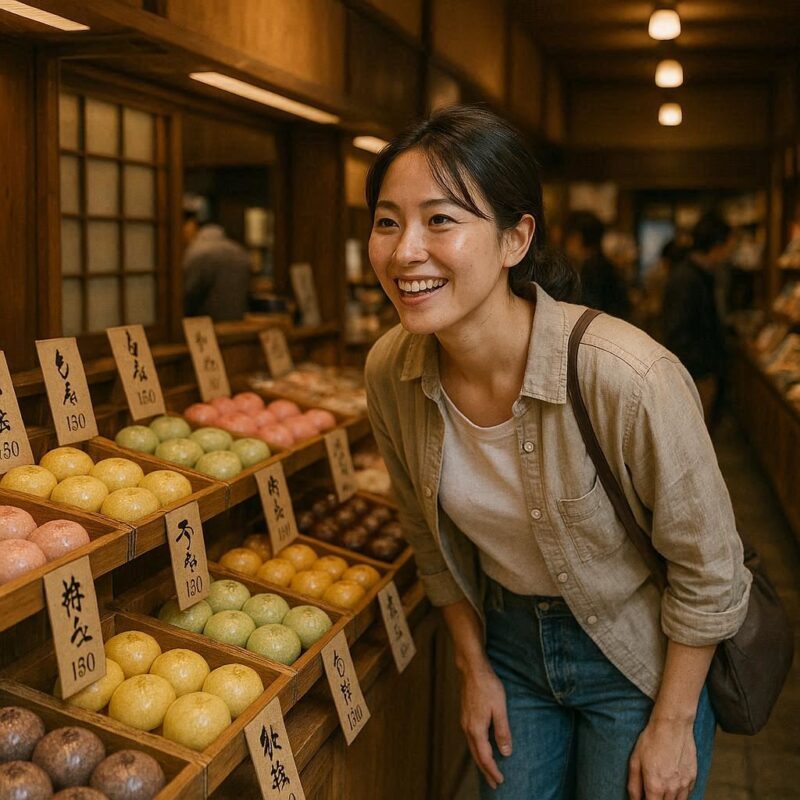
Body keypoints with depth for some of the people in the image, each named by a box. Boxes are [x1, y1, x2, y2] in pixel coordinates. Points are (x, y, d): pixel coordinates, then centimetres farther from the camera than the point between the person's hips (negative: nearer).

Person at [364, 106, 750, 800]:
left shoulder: (626, 375, -32)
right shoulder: (390, 372, -16)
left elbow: (709, 565, -18)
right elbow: (433, 536, 2)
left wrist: (672, 726, -10)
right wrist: (475, 669, 7)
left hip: (642, 659, -4)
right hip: (511, 642, 4)